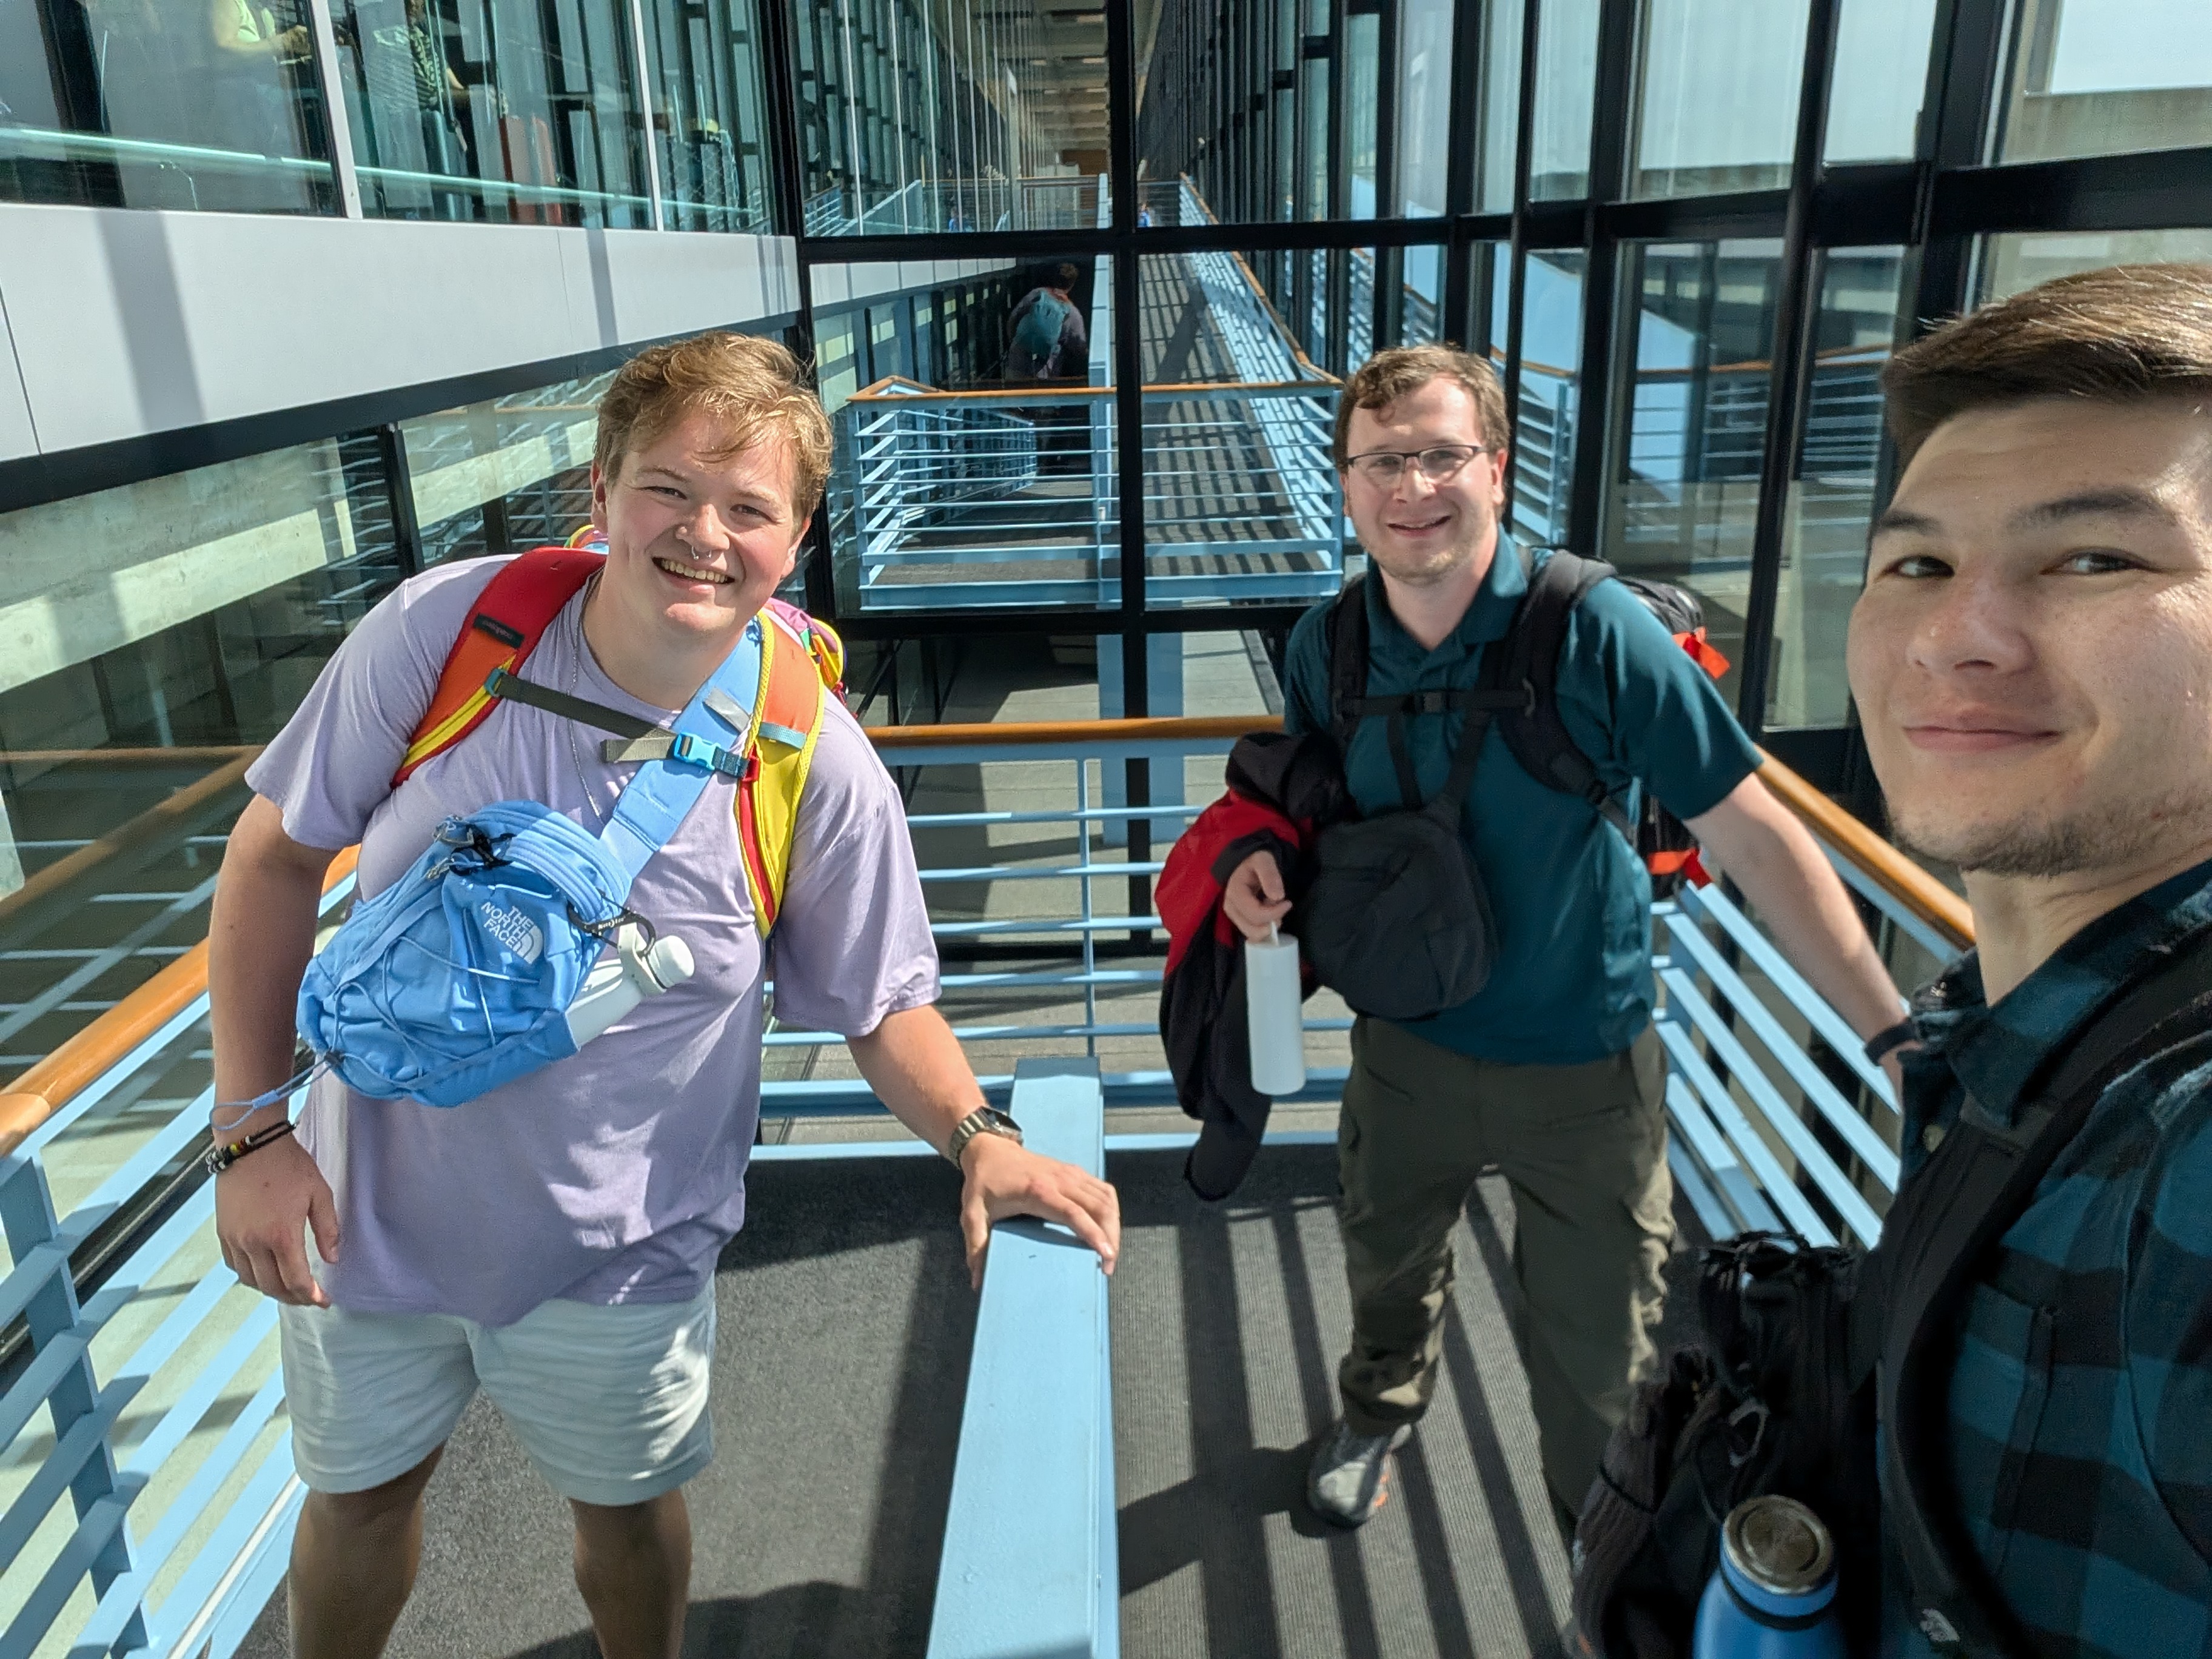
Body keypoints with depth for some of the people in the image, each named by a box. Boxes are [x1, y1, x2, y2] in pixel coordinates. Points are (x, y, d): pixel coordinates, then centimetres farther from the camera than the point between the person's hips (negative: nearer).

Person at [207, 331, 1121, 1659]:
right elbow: (279, 854, -7)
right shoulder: (445, 629, -19)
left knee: (626, 1504, 22)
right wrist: (253, 1126, -9)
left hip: (615, 1254, -1)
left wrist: (977, 1135, -25)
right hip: (370, 1205, 2)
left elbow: (884, 1004, -7)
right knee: (357, 1493, 26)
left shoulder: (820, 772, -20)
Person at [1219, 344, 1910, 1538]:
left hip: (1583, 1059, -3)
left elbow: (1753, 835, -19)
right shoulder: (1326, 646, -9)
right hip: (1409, 1043, 4)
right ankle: (1377, 1412, 60)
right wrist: (1263, 860, -14)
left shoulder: (1594, 630, -22)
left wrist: (1901, 1038, -21)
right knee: (1387, 1265, 27)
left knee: (1597, 1350, 11)